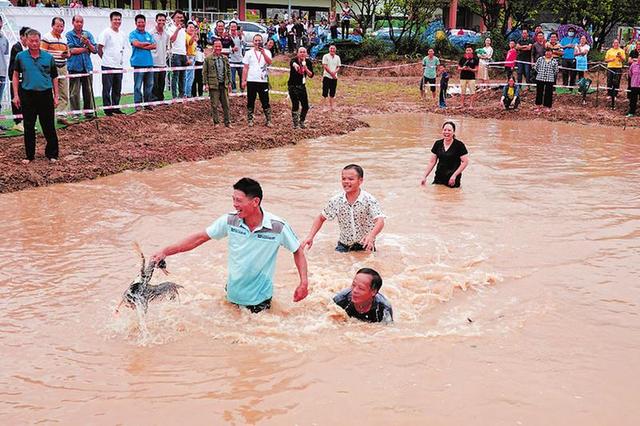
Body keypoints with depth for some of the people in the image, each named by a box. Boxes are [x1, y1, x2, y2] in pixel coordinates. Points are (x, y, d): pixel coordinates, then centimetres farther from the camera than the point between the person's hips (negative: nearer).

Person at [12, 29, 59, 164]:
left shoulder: (48, 57, 2)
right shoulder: (20, 56, 3)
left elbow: (54, 78, 8)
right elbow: (15, 76, 10)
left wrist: (56, 96, 5)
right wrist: (16, 95, 3)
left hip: (45, 94, -1)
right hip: (27, 95, 1)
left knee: (49, 127, 3)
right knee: (29, 127, 7)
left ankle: (52, 154, 14)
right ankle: (29, 155, 17)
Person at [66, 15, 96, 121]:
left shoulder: (88, 34, 13)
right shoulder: (69, 35, 2)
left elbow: (95, 50, 8)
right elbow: (71, 50, -10)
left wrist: (88, 43, -11)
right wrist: (86, 48, -2)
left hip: (87, 67, 3)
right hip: (74, 67, -3)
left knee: (88, 91, 4)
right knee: (74, 93, -2)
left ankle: (89, 113, 11)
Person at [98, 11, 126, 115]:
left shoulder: (121, 35, 13)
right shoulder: (106, 32, -8)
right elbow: (99, 49, -8)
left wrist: (120, 59, 12)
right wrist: (106, 59, 0)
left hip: (119, 66, 7)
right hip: (108, 66, -7)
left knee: (117, 90, 12)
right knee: (107, 89, -1)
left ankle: (115, 108, 21)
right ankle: (107, 109, 3)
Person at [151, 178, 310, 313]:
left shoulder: (277, 227, -21)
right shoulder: (230, 220, -15)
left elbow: (298, 251, -8)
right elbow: (200, 237, -7)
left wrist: (304, 283, -16)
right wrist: (166, 251, -13)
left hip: (259, 299, -3)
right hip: (233, 293, 3)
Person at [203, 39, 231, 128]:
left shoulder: (225, 58, 11)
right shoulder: (208, 59, -1)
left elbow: (228, 71, 16)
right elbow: (204, 72, -1)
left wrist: (229, 83, 10)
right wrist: (206, 83, -7)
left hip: (224, 84, 4)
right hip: (213, 85, -4)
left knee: (226, 104, 6)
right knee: (214, 105, 1)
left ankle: (227, 122, 13)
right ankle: (216, 122, 10)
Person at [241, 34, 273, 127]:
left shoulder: (267, 52, 7)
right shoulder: (249, 53, 9)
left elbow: (269, 62, -12)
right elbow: (245, 68, 6)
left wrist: (263, 53, -24)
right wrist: (243, 80, -2)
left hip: (263, 81, -1)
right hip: (251, 81, 1)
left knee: (265, 102, 0)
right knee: (250, 102, 5)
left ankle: (268, 121, 4)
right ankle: (250, 120, 11)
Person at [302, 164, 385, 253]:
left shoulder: (369, 200, -14)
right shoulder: (336, 201, -4)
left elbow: (380, 221, -25)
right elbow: (321, 218, 9)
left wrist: (371, 235, -45)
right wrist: (310, 237, -2)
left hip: (365, 247, -2)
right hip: (344, 247, 2)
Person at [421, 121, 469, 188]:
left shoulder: (459, 145, -7)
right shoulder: (438, 144, 6)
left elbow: (465, 162, -8)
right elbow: (432, 162, 9)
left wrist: (454, 175, -16)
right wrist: (425, 176, 2)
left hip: (452, 180, -4)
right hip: (439, 177, 4)